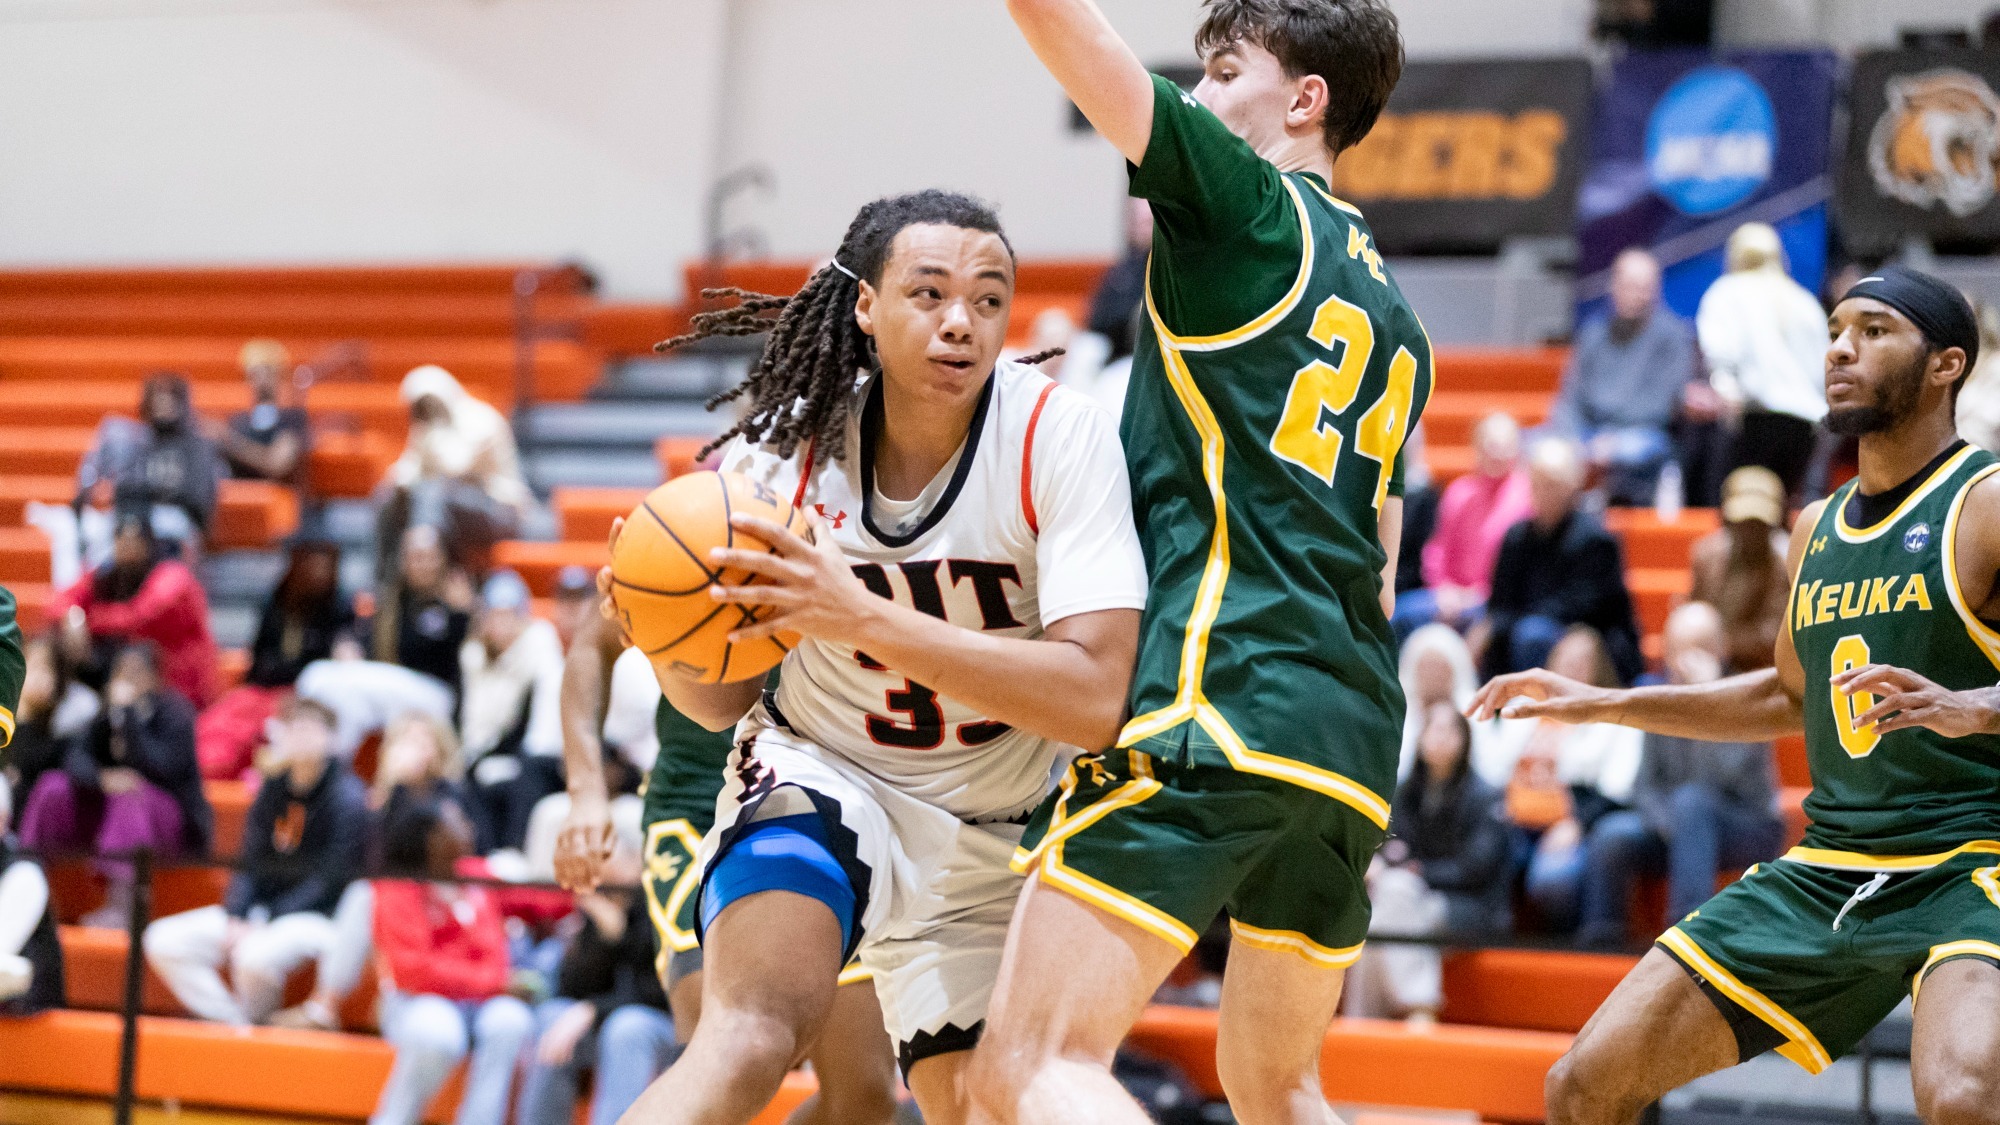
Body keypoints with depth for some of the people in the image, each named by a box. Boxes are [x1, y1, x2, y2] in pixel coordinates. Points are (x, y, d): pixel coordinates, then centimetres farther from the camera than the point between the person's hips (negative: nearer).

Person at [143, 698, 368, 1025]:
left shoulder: (346, 796, -10)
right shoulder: (273, 789, 8)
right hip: (261, 909, 7)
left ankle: (258, 1024, -7)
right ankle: (235, 1024, -13)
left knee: (256, 955, -38)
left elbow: (330, 879, -14)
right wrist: (236, 919, -10)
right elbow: (251, 864, 9)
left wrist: (263, 925, -18)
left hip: (321, 918, -7)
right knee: (163, 942, -10)